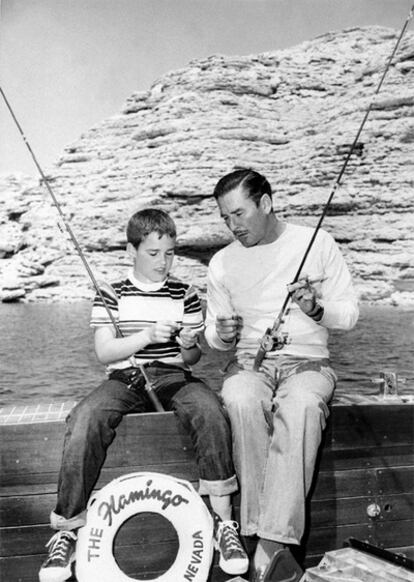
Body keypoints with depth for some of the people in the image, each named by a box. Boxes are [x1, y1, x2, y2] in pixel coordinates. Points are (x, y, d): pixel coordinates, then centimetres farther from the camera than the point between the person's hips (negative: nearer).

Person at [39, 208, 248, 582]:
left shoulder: (185, 295, 11)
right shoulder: (112, 296, 8)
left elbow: (193, 358, 12)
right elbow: (104, 352, -2)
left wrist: (188, 347, -13)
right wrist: (148, 335, -16)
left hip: (174, 375, 1)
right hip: (125, 378, 0)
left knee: (211, 413, -32)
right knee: (84, 421, -31)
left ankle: (223, 521, -21)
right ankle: (68, 530, -17)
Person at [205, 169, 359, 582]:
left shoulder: (317, 243, 2)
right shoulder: (222, 263, 8)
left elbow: (349, 315, 4)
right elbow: (214, 338, 15)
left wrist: (316, 310, -17)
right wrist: (222, 335, -9)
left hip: (308, 361, -1)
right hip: (249, 362, 2)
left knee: (302, 404, -37)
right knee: (241, 400, -35)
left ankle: (272, 542, -35)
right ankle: (263, 530, -27)